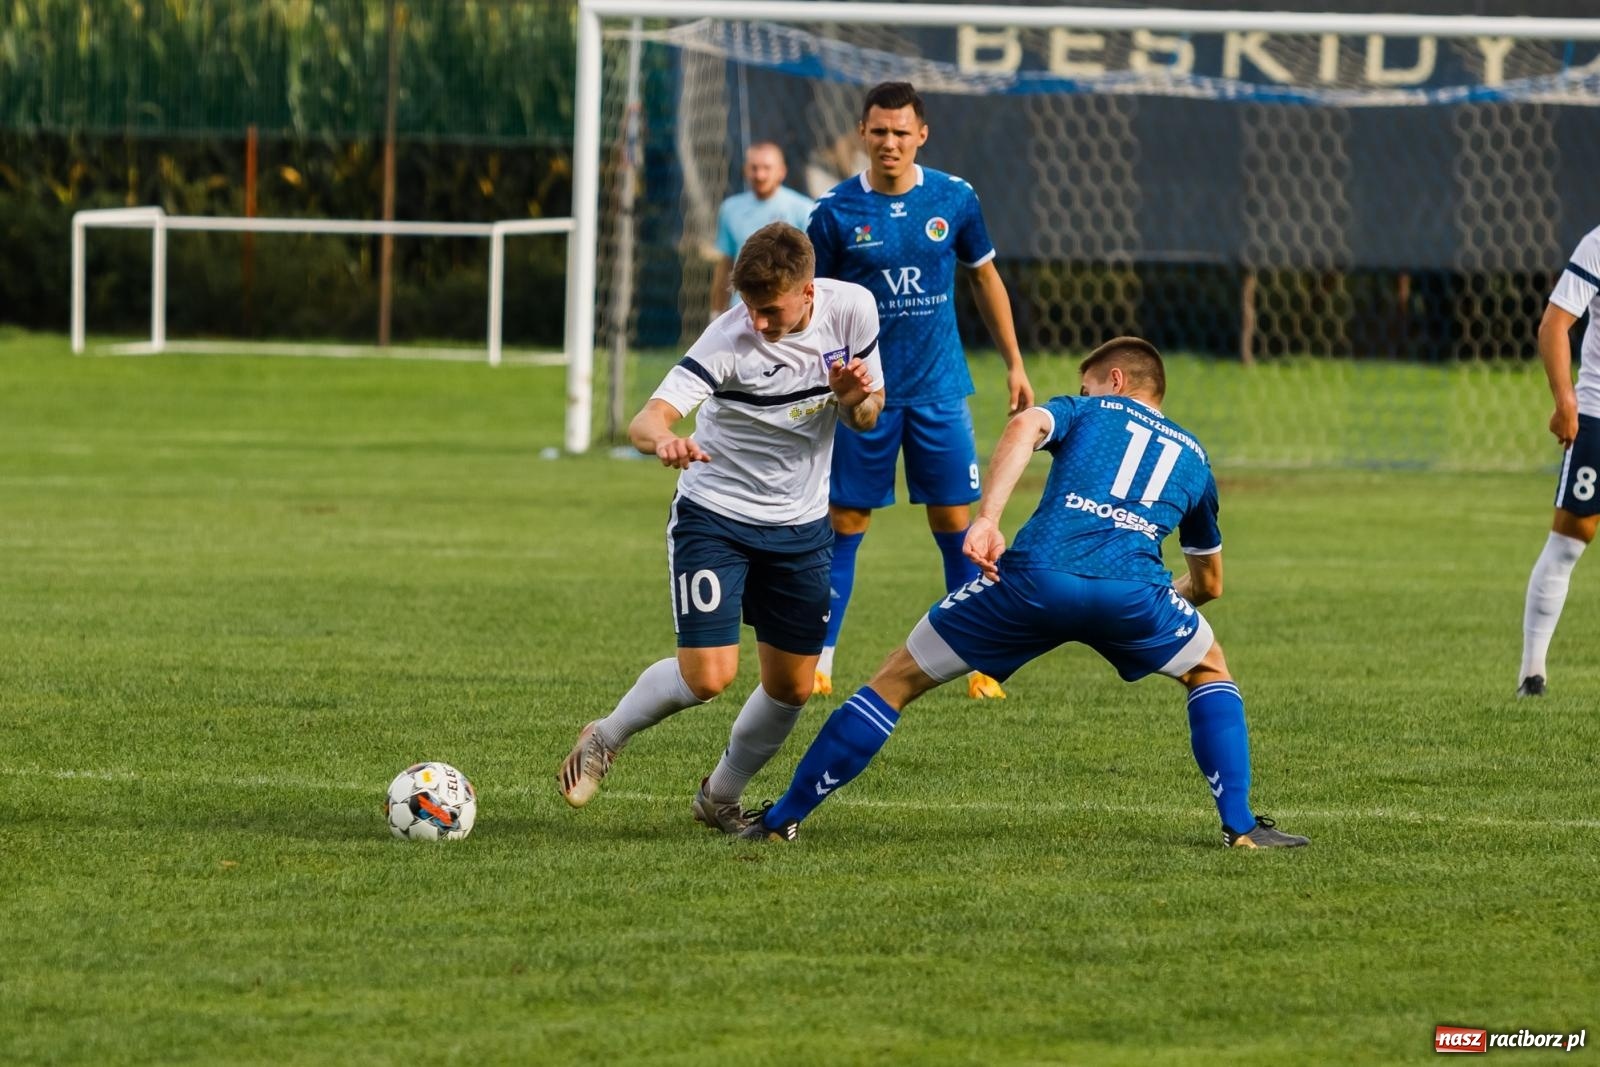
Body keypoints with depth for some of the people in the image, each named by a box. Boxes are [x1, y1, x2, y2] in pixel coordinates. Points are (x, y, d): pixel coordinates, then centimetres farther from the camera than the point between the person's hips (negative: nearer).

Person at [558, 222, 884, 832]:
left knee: (792, 687, 6)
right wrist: (662, 441, -59)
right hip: (715, 514, -5)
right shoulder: (729, 341, -23)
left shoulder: (853, 310, -9)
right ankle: (604, 741, 13)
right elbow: (646, 421, -34)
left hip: (801, 525, 5)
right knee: (708, 676, -16)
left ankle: (722, 798, 31)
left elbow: (867, 418, 5)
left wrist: (855, 399, -20)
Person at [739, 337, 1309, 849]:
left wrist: (986, 519, -11)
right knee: (1210, 674, 32)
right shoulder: (1193, 455, 34)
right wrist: (1168, 597, 68)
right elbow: (1209, 583, 46)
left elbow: (1024, 427, 0)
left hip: (1034, 575, -1)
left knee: (897, 679, 14)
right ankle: (1240, 826, 17)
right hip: (1132, 588, 1)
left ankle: (782, 819, 16)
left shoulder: (1087, 411, 27)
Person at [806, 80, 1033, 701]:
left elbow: (985, 279, 12)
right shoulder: (836, 211, -6)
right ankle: (817, 662, 7)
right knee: (844, 522, 0)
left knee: (955, 521, 2)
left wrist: (1014, 365, 12)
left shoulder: (953, 200, -1)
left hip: (939, 390, 1)